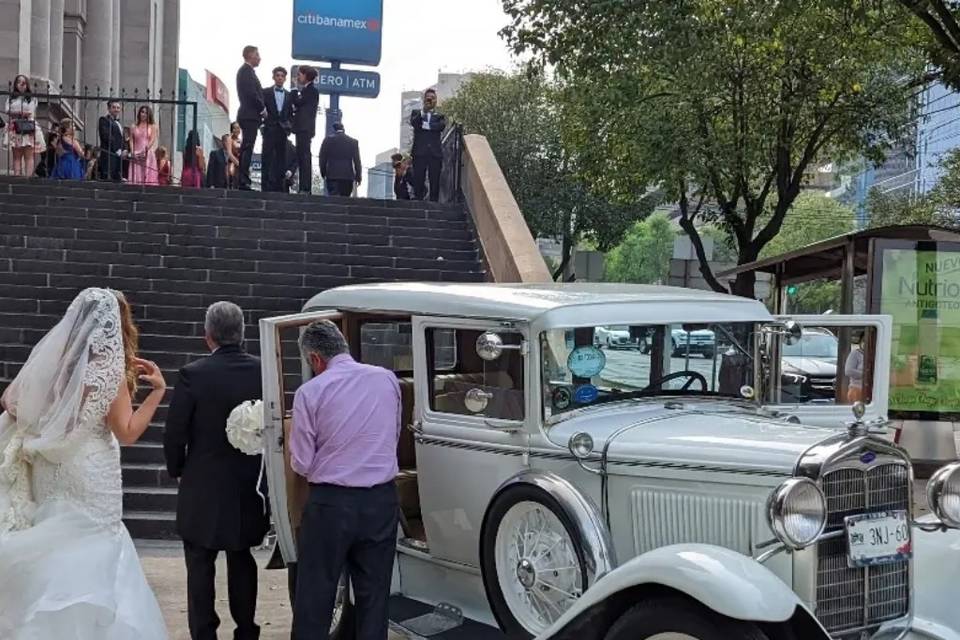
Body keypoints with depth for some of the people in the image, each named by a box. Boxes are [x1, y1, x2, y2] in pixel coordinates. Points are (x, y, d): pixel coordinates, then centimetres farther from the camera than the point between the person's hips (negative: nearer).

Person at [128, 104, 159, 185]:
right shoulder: (134, 127, 13)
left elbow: (153, 140, -1)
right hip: (136, 157, 1)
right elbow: (131, 141, 8)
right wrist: (132, 152, -8)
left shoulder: (152, 126, 9)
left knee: (149, 176, -7)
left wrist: (145, 151, -14)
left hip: (148, 155, -1)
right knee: (136, 177, -6)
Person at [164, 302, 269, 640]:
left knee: (201, 567, 7)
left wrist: (177, 469, 6)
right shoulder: (263, 371, -6)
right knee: (242, 562, 19)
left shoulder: (193, 374, -15)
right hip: (249, 488, 4)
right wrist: (259, 469, 12)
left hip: (203, 489, -4)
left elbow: (174, 432, -12)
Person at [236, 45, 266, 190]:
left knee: (246, 149, 10)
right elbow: (252, 93, -19)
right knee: (247, 149, -12)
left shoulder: (245, 70, 21)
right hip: (250, 115, -10)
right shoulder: (247, 71, -10)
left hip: (248, 115, 10)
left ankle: (241, 181, 12)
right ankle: (243, 181, -15)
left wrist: (261, 108, 11)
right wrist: (263, 109, -9)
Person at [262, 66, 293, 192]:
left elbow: (291, 114, 14)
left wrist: (290, 125, -2)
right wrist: (262, 123, -8)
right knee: (267, 158, -6)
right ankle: (266, 185, -7)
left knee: (281, 159, 1)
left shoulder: (289, 95, 15)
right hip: (269, 130, -3)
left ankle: (278, 186, 2)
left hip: (282, 131, 3)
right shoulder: (266, 92, 7)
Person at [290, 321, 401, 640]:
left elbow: (302, 464, -3)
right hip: (381, 501, 3)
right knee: (374, 595, 11)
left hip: (330, 503, -3)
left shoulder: (310, 392, -9)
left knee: (314, 597, 7)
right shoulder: (387, 379, 1)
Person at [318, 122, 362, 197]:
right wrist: (358, 177, 8)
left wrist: (323, 173, 14)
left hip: (332, 175, -1)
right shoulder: (353, 142, 5)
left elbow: (322, 159, 4)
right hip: (348, 175, 1)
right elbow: (357, 160, 4)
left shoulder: (328, 140, 2)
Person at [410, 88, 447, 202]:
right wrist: (423, 111, -17)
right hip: (420, 152, -1)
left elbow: (442, 126, -5)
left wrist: (425, 125, -7)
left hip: (435, 153, 1)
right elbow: (413, 123, -6)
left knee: (435, 182, -4)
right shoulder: (416, 113, 16)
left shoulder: (440, 116, 17)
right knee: (418, 181, -5)